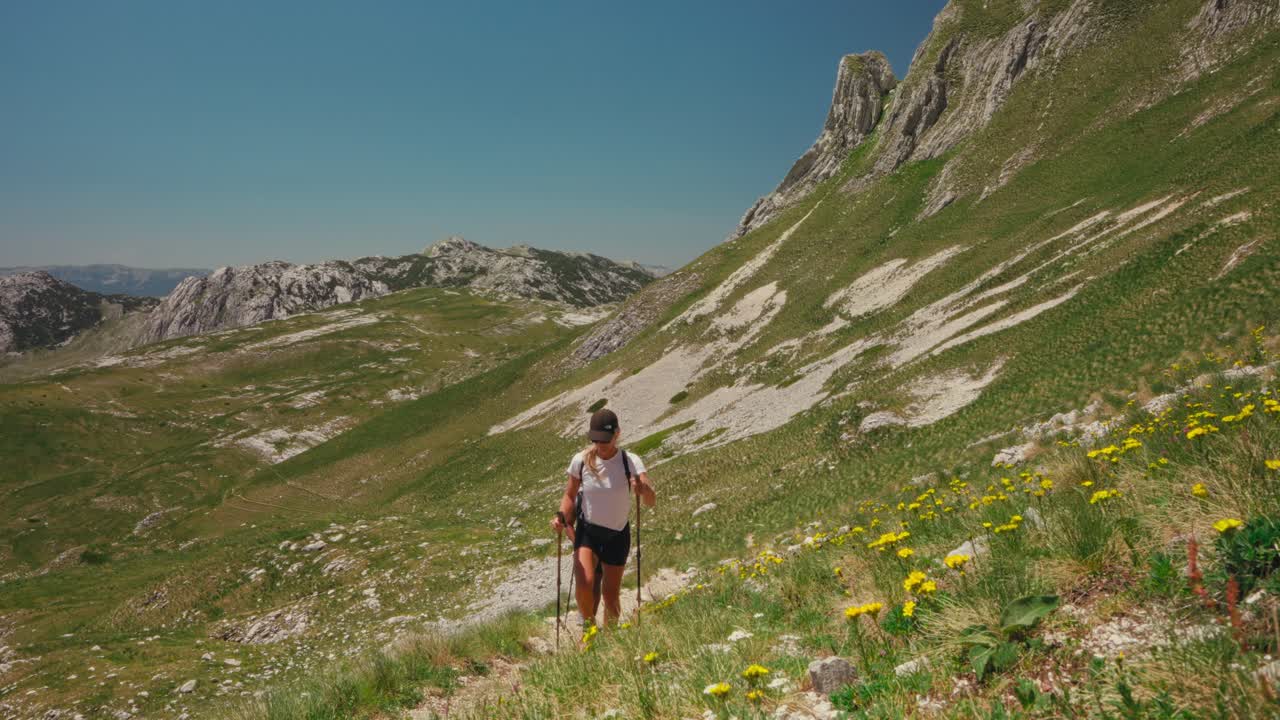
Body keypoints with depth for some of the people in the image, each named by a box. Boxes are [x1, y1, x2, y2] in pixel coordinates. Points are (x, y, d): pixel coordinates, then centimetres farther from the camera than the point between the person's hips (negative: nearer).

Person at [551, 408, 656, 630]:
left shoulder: (630, 461, -16)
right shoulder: (580, 460, -11)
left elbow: (652, 502, -25)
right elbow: (570, 495, 4)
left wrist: (643, 489, -48)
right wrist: (562, 516, -16)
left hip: (617, 535, 0)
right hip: (587, 531, 1)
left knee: (610, 593, 4)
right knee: (585, 584, -19)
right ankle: (588, 626, 10)